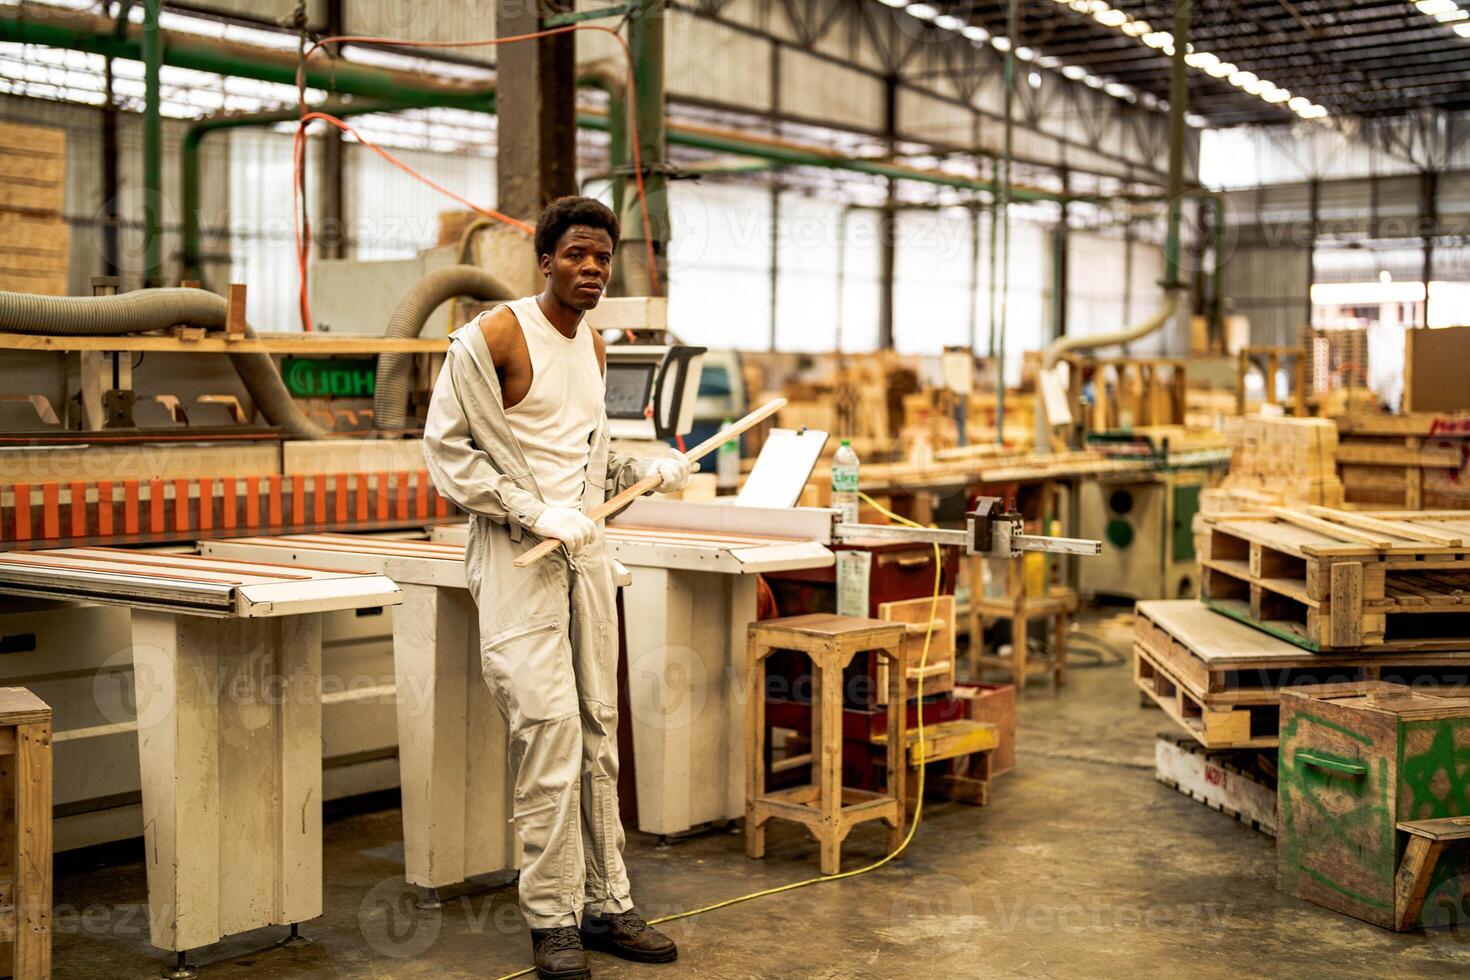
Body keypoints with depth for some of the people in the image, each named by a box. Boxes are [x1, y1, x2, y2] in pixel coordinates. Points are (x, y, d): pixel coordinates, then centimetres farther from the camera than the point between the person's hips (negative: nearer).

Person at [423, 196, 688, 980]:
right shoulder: (492, 337, -9)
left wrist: (644, 471, 6)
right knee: (550, 726, -10)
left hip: (584, 553, 7)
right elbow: (447, 450, -11)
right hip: (518, 557, -7)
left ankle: (606, 905, 18)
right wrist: (535, 511, -18)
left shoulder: (593, 347, 15)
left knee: (597, 732, 9)